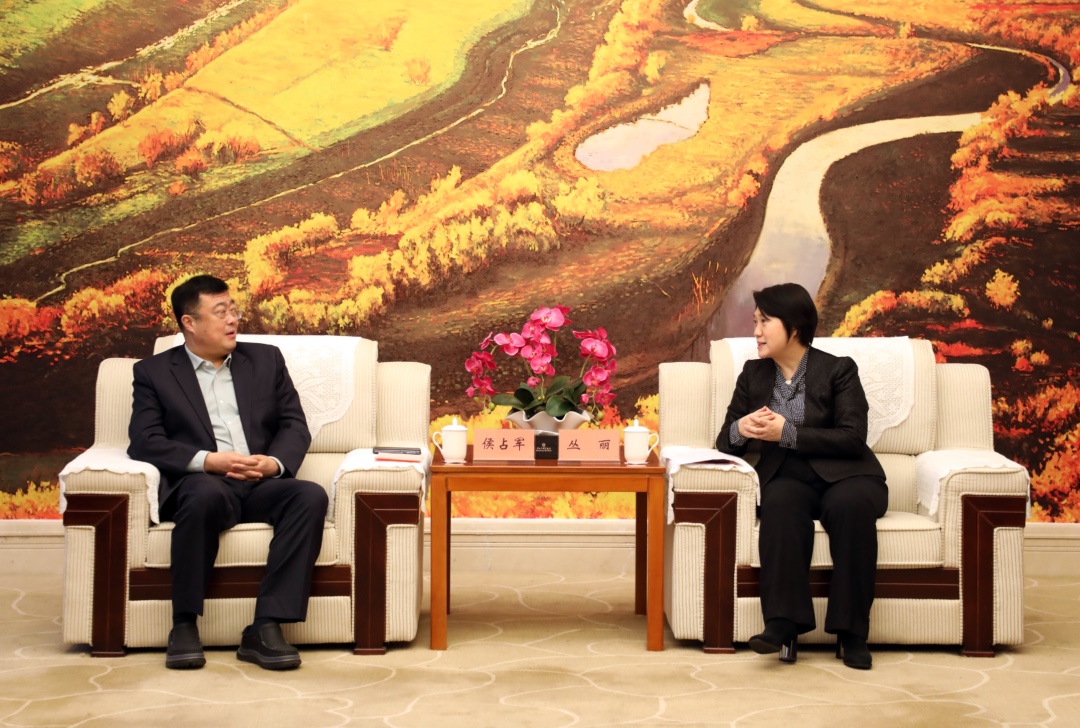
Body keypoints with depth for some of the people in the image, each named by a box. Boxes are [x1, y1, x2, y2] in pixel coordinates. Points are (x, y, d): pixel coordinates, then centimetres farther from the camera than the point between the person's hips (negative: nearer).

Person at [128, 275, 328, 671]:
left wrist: (275, 462, -9)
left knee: (311, 496, -30)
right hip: (201, 484, -3)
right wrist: (208, 461, -16)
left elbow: (295, 425, 13)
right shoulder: (154, 372, 11)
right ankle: (184, 626, -26)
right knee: (206, 493, -39)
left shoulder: (266, 360, 20)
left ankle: (265, 628, -33)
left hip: (262, 485, 3)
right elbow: (145, 441, -1)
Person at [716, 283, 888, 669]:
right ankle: (783, 625, -41)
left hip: (843, 476, -2)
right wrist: (741, 429, -10)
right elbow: (725, 442, 15)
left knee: (850, 504, -37)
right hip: (786, 477, 2)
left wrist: (787, 432, -18)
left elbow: (852, 438, -10)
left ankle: (851, 632, -30)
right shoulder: (753, 374, 15)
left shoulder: (838, 370, 3)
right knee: (781, 502, -34)